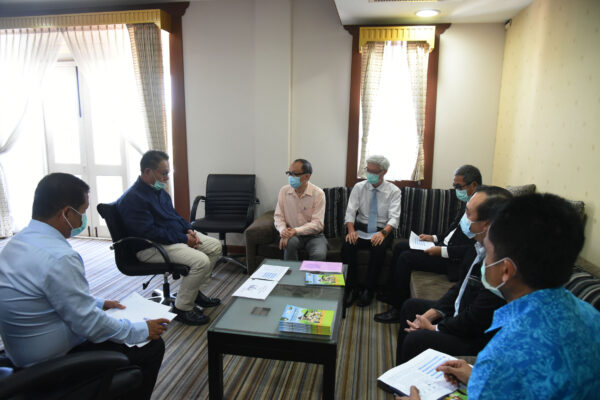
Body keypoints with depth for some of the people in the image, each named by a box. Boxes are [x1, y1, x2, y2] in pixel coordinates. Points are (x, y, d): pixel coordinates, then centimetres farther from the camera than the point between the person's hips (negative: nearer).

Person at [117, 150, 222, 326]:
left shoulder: (159, 190, 11)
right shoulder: (133, 199, -20)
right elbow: (149, 232, -25)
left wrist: (189, 230, 2)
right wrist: (184, 239, -21)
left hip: (179, 236, 10)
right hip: (151, 247, -10)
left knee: (215, 246, 6)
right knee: (200, 260, -27)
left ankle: (197, 292, 15)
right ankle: (182, 308, -9)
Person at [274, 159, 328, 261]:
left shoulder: (318, 193, -10)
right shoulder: (284, 191, 1)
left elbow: (317, 223, -14)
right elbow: (278, 216, 3)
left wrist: (295, 231, -26)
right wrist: (283, 230, -19)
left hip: (313, 235, -2)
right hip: (291, 234, 2)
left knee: (319, 255, -31)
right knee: (289, 243, -32)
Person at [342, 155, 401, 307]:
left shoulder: (393, 191, 0)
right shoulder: (359, 187, 4)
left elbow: (394, 217, -10)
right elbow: (350, 212, -2)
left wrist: (383, 233, -30)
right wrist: (351, 230, -22)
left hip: (382, 231, -2)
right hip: (361, 230, 2)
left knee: (378, 249, -34)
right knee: (347, 245, -29)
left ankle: (368, 290, -17)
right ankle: (351, 289, -15)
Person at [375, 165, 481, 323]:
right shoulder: (467, 203, 9)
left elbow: (475, 248, -27)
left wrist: (443, 251, -26)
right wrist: (435, 238, 7)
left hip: (455, 259, -10)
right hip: (444, 245, 10)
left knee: (406, 257, -17)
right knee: (400, 247, 8)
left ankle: (399, 309, -2)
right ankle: (393, 293, 21)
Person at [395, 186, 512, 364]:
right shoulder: (481, 246, -2)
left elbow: (476, 321, -26)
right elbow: (461, 286, 11)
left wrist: (434, 328, -11)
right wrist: (432, 313, 2)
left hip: (480, 339, -10)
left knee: (416, 339, -25)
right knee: (411, 306, 17)